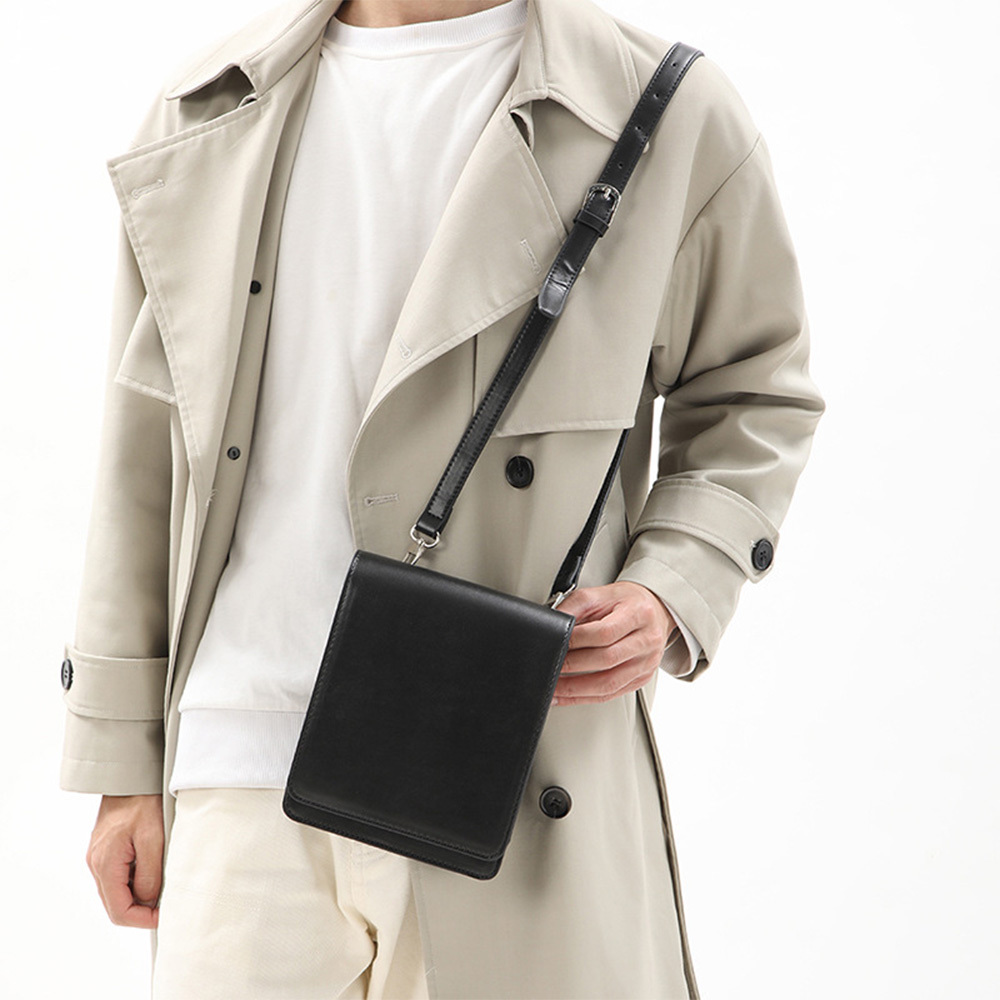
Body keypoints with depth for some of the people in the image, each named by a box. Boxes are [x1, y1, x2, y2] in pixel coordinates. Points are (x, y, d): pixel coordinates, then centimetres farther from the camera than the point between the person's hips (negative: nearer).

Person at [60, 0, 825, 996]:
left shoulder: (670, 114, 1)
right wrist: (123, 765, 11)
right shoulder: (205, 118, 9)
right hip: (244, 777, 2)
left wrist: (669, 593, -7)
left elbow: (756, 398, 12)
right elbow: (146, 461, 12)